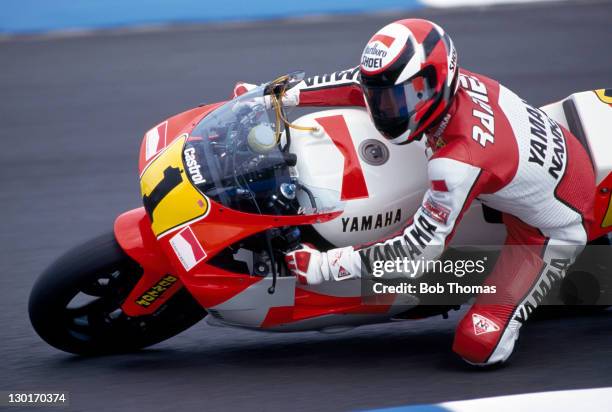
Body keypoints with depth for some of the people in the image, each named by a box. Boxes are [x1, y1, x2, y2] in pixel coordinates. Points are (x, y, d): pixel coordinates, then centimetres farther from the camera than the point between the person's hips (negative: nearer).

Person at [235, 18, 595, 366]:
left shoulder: (460, 163, -38)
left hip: (553, 231, -8)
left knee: (479, 347, -17)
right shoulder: (448, 80, -16)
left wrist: (324, 265, -30)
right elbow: (363, 83, -1)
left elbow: (420, 248, -32)